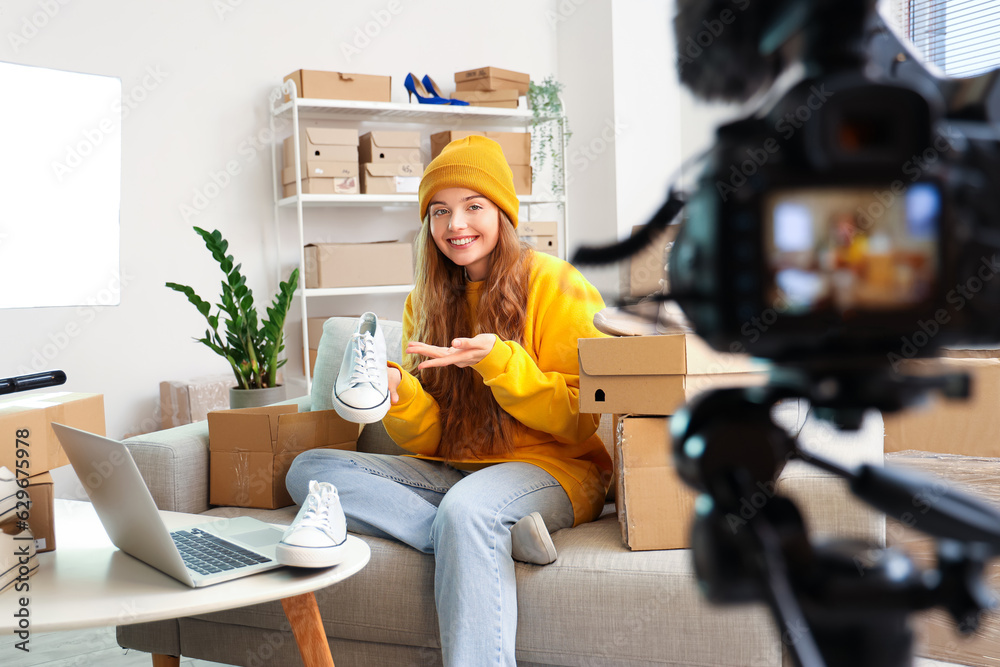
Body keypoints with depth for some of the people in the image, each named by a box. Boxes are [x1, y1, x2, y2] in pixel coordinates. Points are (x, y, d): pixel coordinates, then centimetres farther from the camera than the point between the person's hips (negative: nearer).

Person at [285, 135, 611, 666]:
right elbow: (429, 440, 8)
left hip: (550, 469, -6)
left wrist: (498, 361, -21)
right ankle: (499, 539, -26)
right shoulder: (425, 301, 11)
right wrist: (397, 393, -14)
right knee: (309, 470, -13)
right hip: (449, 472, 7)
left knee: (467, 509, -39)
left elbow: (578, 422, -9)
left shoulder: (555, 285, -4)